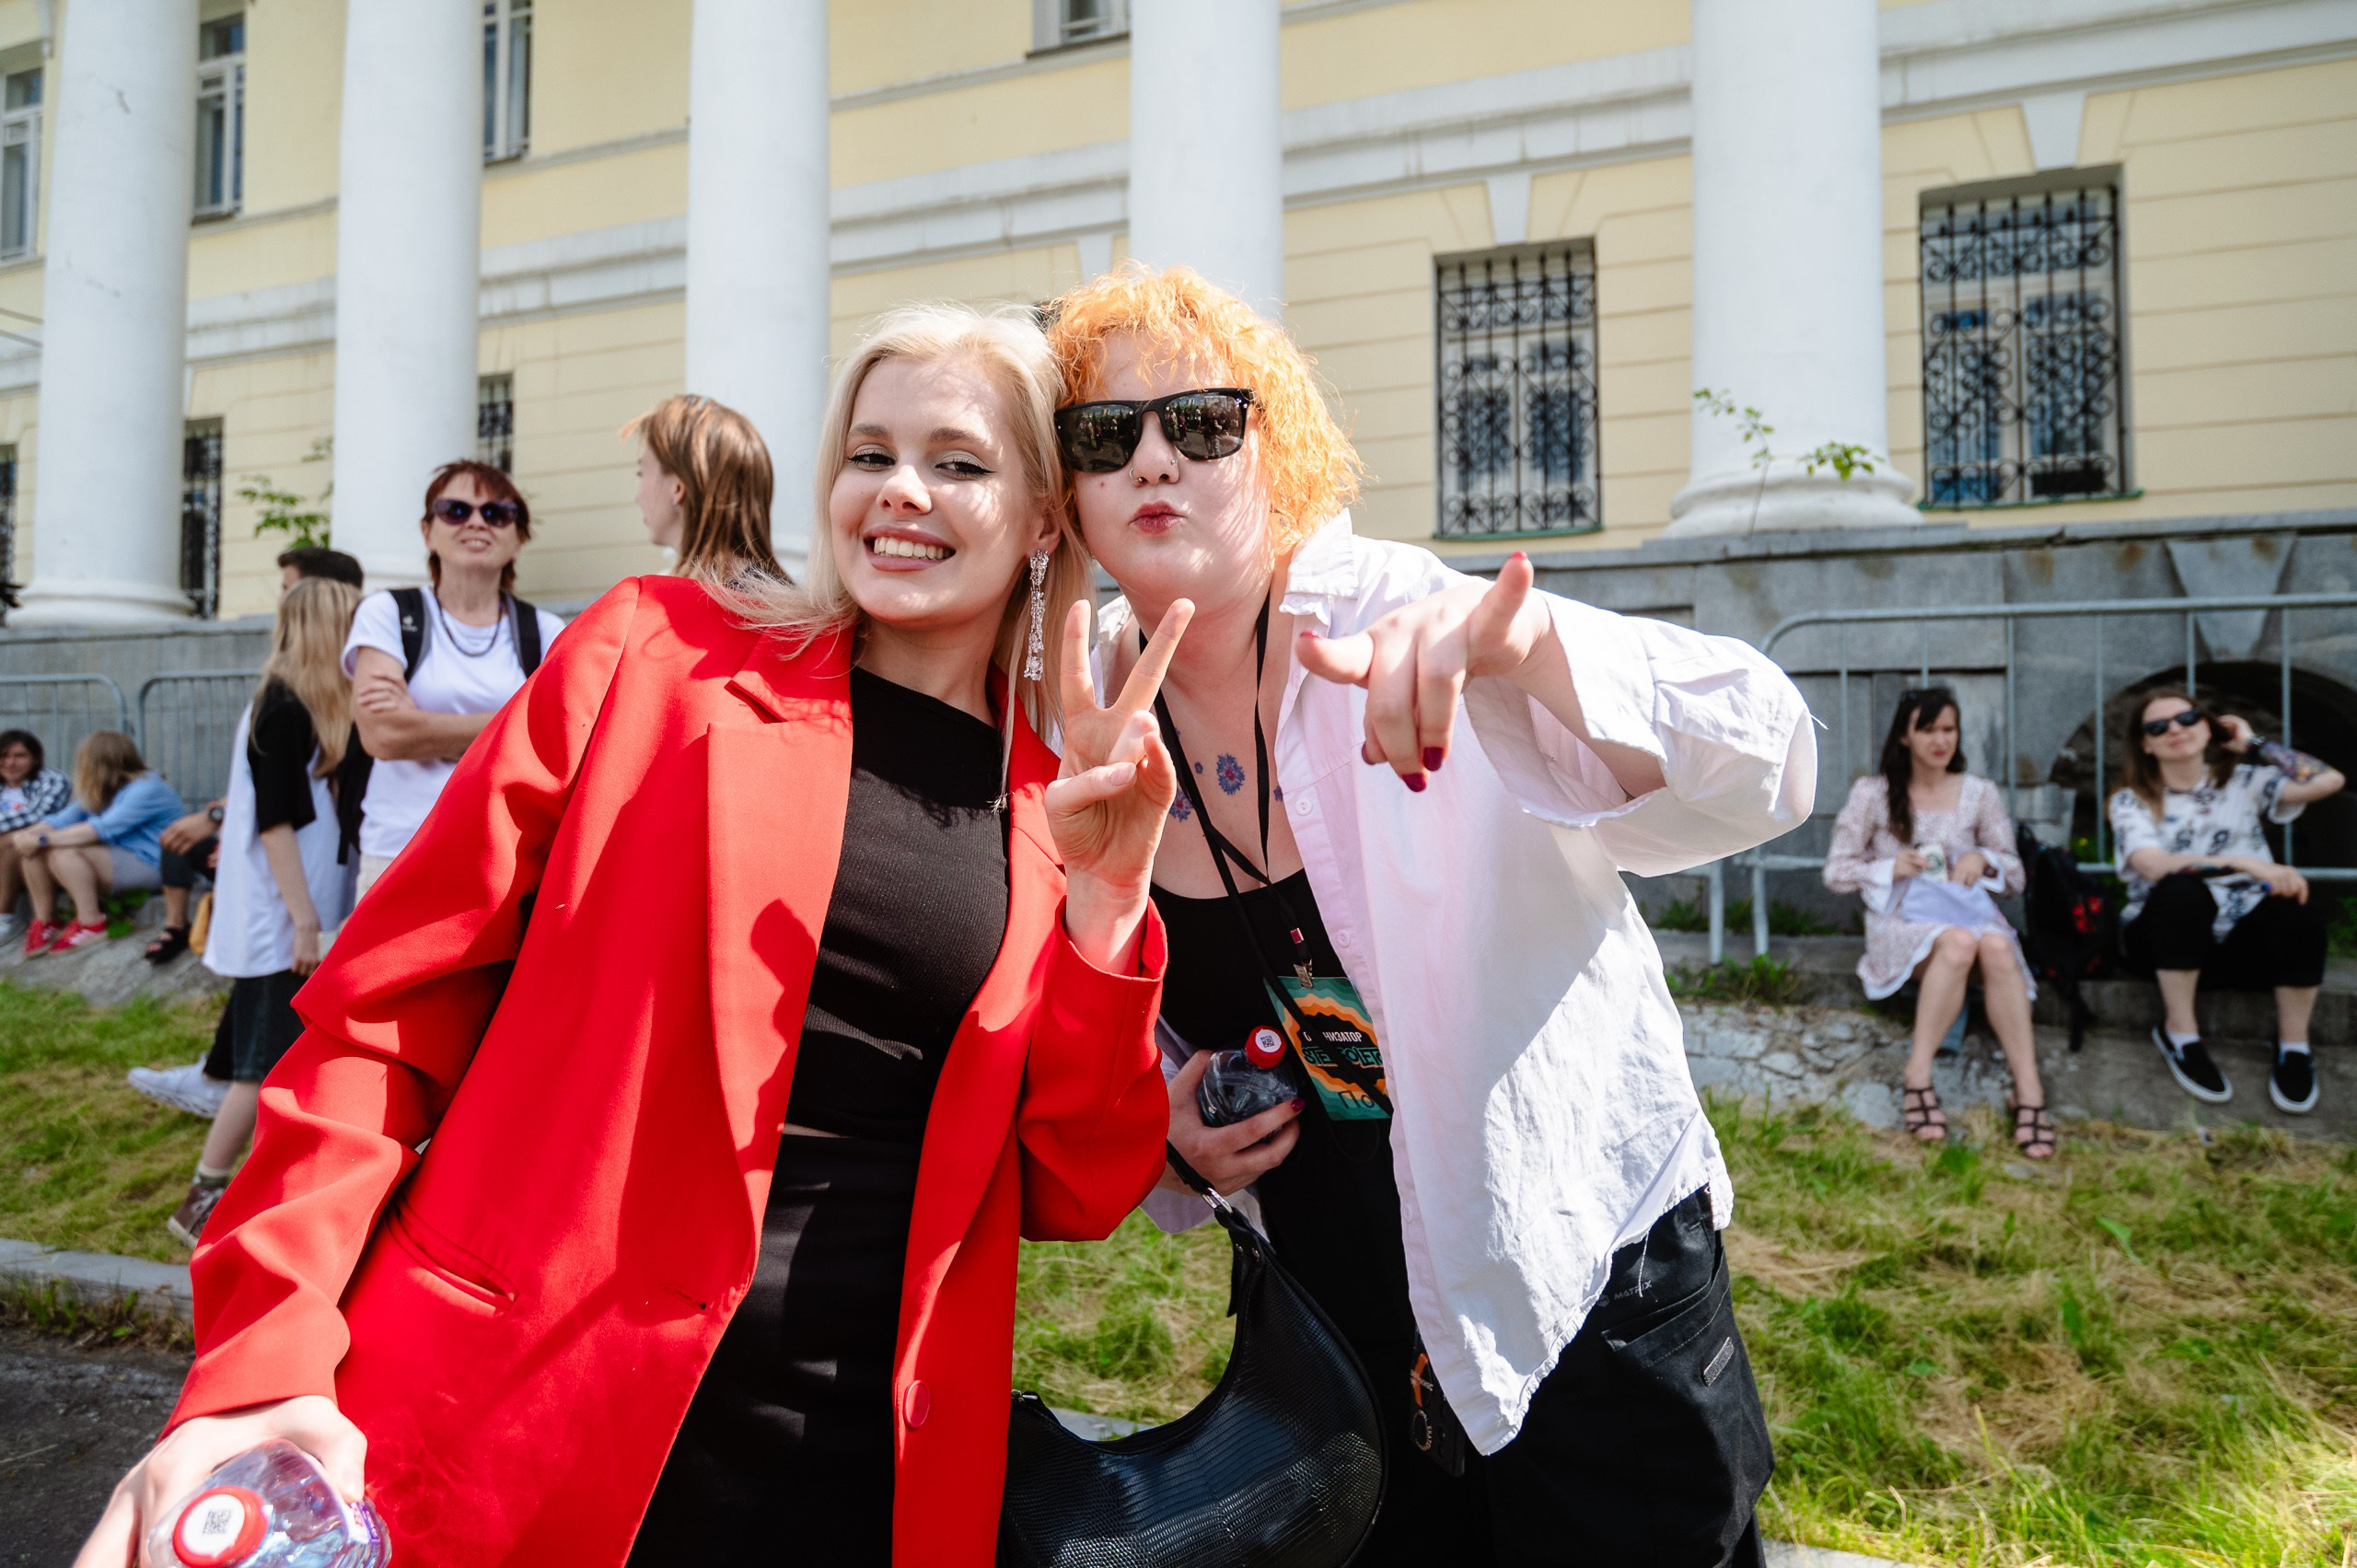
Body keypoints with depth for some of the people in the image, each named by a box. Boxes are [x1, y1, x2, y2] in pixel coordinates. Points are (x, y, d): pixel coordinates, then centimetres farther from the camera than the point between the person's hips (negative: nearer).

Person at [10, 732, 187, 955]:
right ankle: (44, 922, -3)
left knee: (64, 852, -28)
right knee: (32, 850, -5)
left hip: (148, 867, -9)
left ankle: (91, 925, -21)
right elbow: (62, 820, 3)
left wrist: (44, 839, -26)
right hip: (111, 860, 9)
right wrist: (28, 834, -17)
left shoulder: (146, 789, -16)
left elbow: (104, 828, -27)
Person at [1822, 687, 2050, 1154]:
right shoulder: (1872, 793, 7)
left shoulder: (1979, 793, 13)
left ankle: (2029, 1090, -37)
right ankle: (1917, 1076, -33)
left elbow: (2016, 880, 14)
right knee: (1959, 942, -37)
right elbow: (1835, 872, 6)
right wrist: (1892, 867, -10)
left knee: (1997, 947, -35)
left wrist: (1984, 860, -8)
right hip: (1902, 921, -2)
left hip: (1969, 911, 2)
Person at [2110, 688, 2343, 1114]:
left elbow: (2329, 781, -10)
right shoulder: (2132, 802, 0)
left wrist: (2252, 744, 2)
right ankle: (2180, 1032, -20)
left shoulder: (2242, 782, 8)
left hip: (2243, 938, 2)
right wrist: (2244, 864, -32)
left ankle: (2294, 1046, -10)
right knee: (2183, 890, -35)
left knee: (2299, 909, -31)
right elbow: (2153, 866, -20)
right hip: (2170, 937, -2)